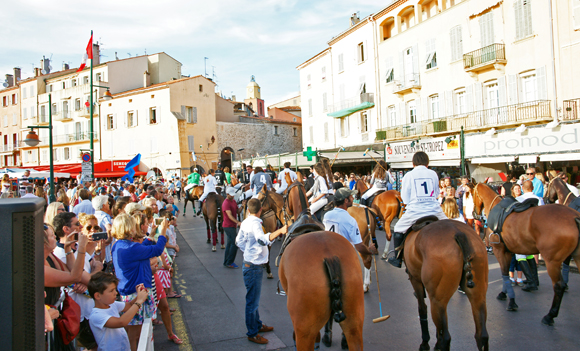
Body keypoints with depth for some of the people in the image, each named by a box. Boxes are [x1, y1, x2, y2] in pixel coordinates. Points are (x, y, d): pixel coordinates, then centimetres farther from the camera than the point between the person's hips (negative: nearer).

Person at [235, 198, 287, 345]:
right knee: (252, 301, 4)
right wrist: (280, 231, -52)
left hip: (249, 264, 10)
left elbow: (239, 241, 14)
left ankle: (257, 325, 39)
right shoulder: (255, 223, -23)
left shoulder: (245, 222, 5)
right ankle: (252, 334, 17)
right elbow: (263, 240, -42)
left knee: (253, 299, 23)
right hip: (254, 268, -10)